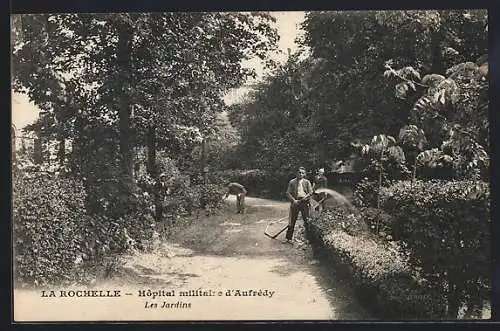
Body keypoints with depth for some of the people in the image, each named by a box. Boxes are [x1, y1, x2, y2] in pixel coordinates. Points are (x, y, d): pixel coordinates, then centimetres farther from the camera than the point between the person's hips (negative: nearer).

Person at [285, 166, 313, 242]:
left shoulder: (307, 182, 7)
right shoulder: (292, 182, 6)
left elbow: (311, 193, 3)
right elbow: (288, 193, 3)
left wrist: (303, 199, -11)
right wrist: (294, 200, -11)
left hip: (304, 203, 0)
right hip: (295, 202, 0)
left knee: (307, 220, 1)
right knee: (292, 221, 0)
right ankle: (289, 238, 8)